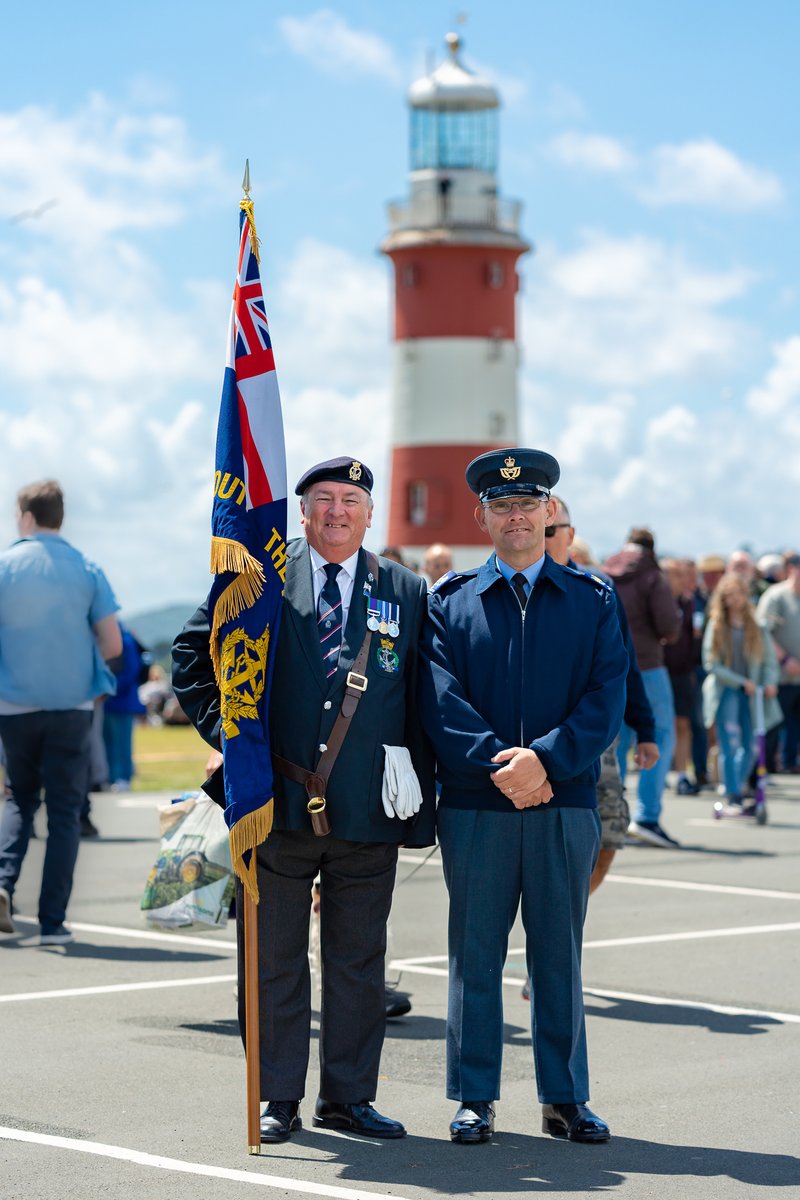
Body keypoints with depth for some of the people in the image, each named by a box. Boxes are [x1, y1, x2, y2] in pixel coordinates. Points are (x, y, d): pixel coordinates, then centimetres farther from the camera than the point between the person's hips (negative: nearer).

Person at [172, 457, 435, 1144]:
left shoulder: (406, 593, 8)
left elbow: (426, 697, 10)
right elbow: (193, 655, 8)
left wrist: (417, 786, 2)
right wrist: (226, 730, -2)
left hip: (369, 810, 1)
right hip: (279, 803, -1)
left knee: (359, 961, 8)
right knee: (274, 959, 5)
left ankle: (348, 1098, 18)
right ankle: (280, 1099, 14)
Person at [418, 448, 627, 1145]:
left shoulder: (594, 600, 8)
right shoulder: (448, 602, 7)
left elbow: (607, 698, -1)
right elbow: (441, 699, -3)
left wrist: (545, 759, -15)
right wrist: (499, 765, -16)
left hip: (566, 805, 1)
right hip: (474, 807, 0)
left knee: (560, 955, 8)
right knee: (475, 954, 5)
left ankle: (566, 1099, 16)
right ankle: (475, 1099, 13)